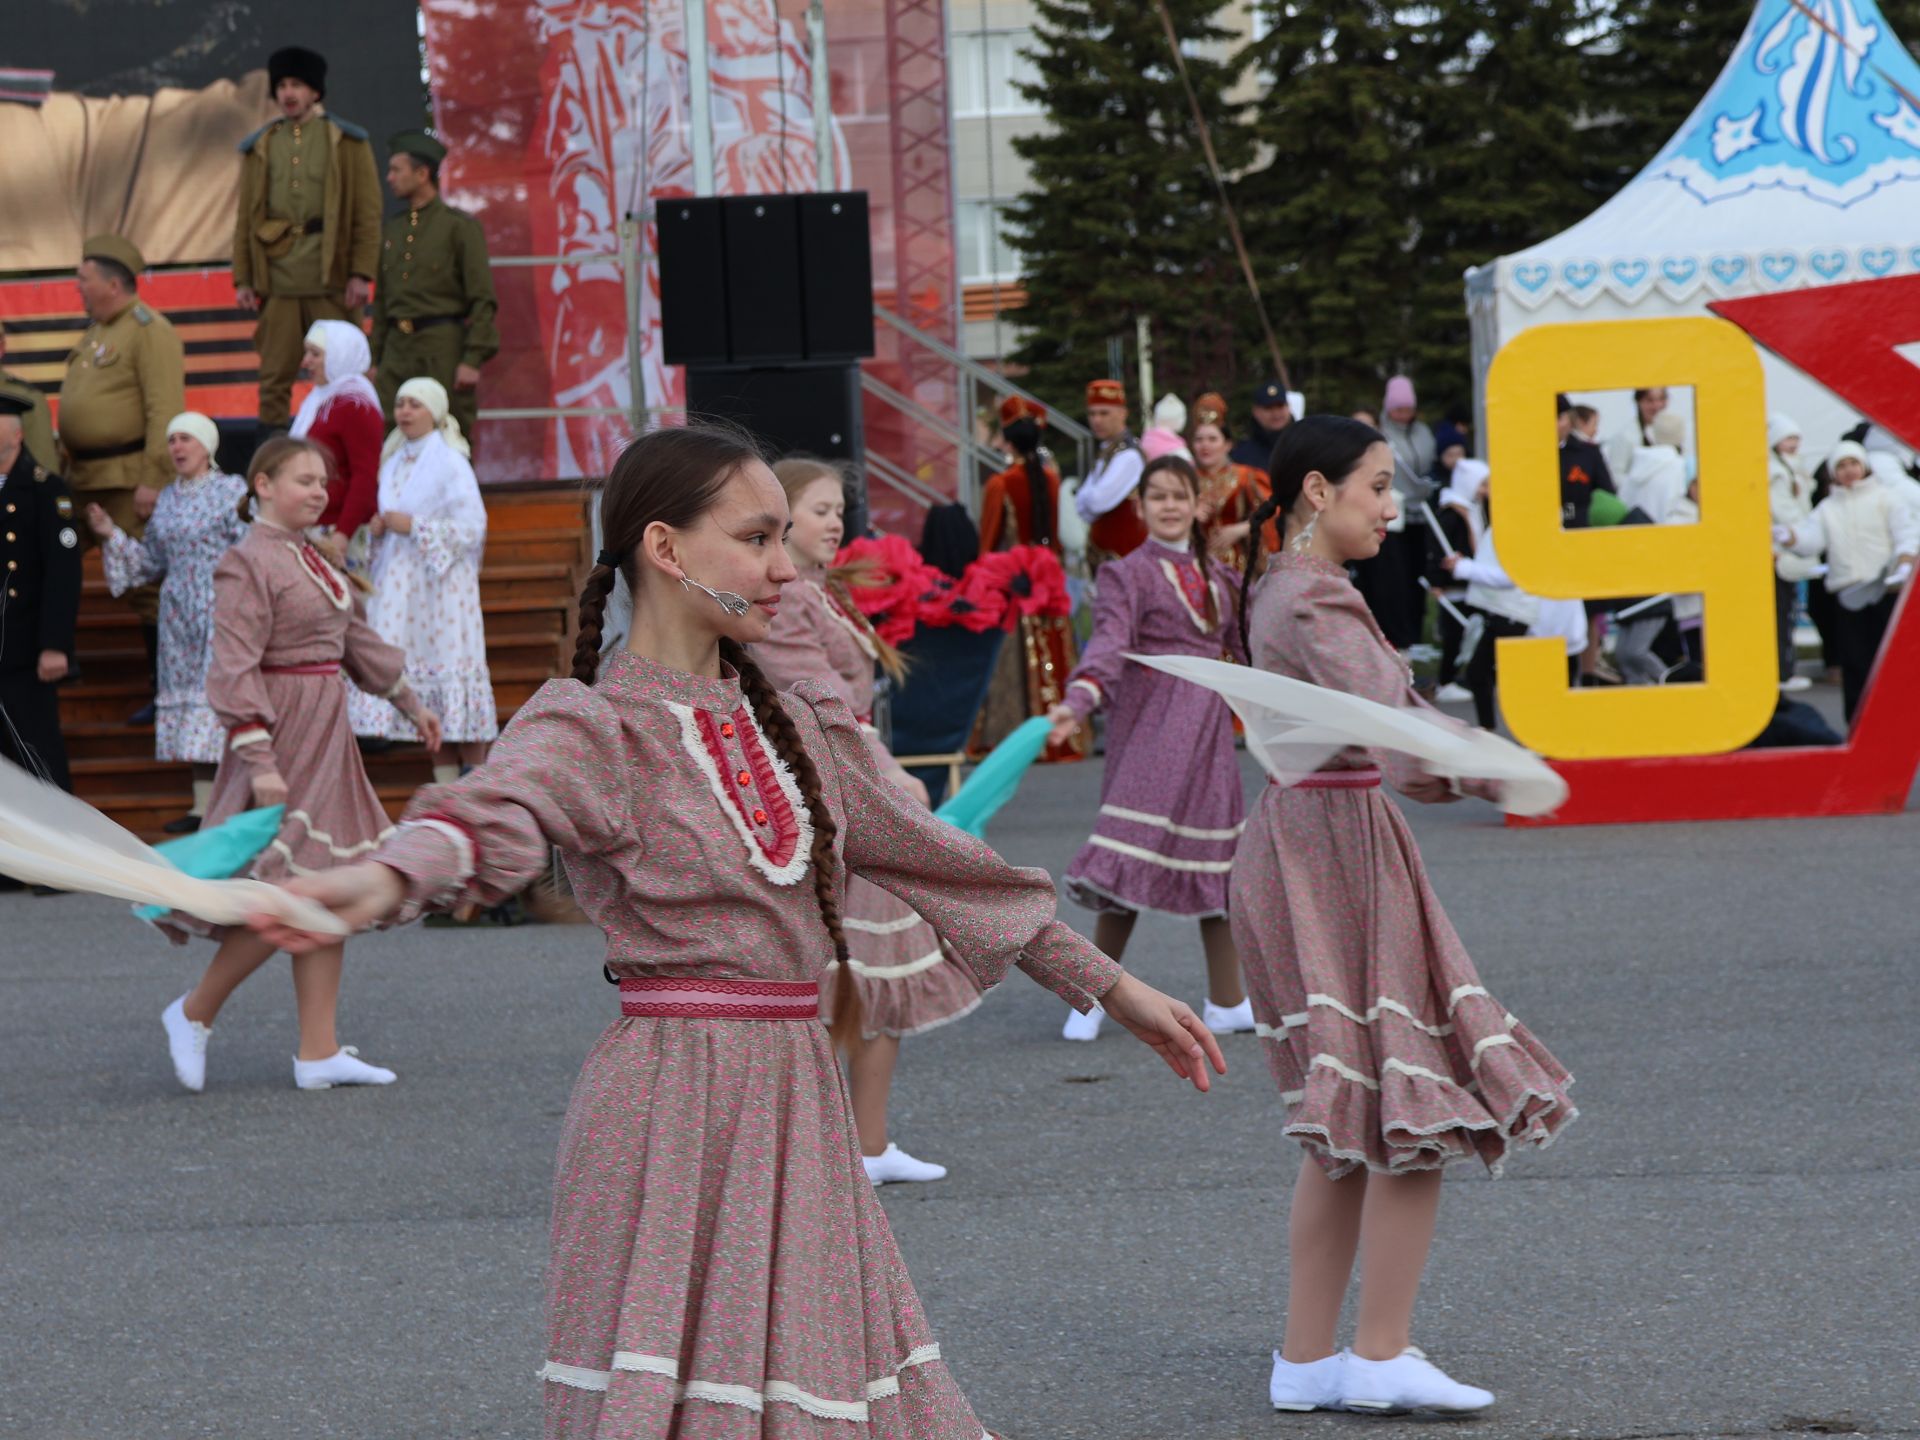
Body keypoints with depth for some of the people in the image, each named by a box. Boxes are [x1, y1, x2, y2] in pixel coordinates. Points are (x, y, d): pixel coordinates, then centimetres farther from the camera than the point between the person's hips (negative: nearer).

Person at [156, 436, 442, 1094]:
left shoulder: (313, 559, 12)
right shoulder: (248, 564, -14)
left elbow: (357, 637, 25)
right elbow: (235, 669, -19)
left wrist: (411, 703, 30)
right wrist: (259, 760, -25)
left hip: (326, 734, 9)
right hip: (284, 736, -9)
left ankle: (319, 1053, 10)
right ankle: (194, 1014, 7)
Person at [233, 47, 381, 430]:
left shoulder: (347, 143, 5)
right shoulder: (260, 147, 13)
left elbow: (368, 213, 0)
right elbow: (246, 216, 11)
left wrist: (361, 274, -8)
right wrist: (242, 279, 4)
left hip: (332, 279, -2)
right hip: (277, 279, 2)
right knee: (275, 378, 2)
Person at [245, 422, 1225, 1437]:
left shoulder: (795, 723, 15)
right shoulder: (593, 726, -7)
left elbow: (938, 858, 20)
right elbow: (494, 814, -28)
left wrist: (1113, 988, 22)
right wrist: (383, 880, -52)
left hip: (793, 1099, 7)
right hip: (671, 1105, -6)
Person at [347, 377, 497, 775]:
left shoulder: (450, 463, -8)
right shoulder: (394, 462, 14)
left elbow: (472, 526, -13)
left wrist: (413, 526, -17)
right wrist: (379, 526, 0)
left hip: (440, 584, -7)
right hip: (399, 586, 7)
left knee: (449, 667, -8)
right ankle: (445, 782, 9)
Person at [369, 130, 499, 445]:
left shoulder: (460, 226, -3)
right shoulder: (392, 230, 17)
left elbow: (483, 299, -7)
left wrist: (473, 359, -14)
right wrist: (376, 360, 15)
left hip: (443, 349, -6)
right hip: (397, 348, 6)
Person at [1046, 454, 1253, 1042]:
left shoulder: (1217, 576, 15)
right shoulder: (1129, 574, -2)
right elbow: (1110, 642, -17)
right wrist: (1079, 701, -33)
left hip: (1209, 728, 6)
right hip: (1149, 725, -6)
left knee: (1216, 861, 8)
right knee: (1132, 860, -11)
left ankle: (1227, 1004, 16)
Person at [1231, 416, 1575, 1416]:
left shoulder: (1281, 592, 17)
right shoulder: (1315, 601, -15)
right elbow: (1382, 706, -29)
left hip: (1307, 841, 11)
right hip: (1333, 845, -11)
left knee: (1351, 1128, 11)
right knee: (1416, 1109, -7)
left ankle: (1306, 1360, 12)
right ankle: (1381, 1359, -5)